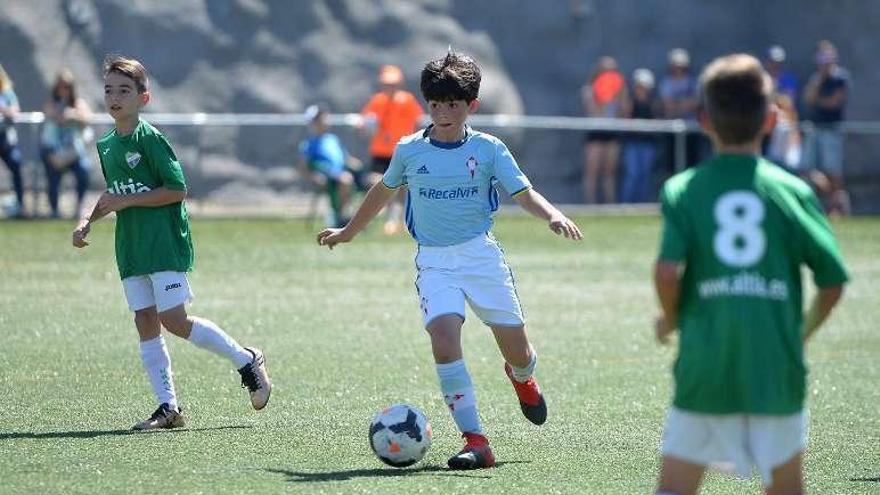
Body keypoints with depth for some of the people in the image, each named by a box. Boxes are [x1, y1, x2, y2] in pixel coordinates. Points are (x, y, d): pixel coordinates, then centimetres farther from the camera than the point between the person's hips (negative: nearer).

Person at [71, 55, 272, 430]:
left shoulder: (150, 139, -11)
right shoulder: (106, 146, 13)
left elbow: (177, 189, -15)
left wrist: (127, 201, -16)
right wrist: (88, 221, 13)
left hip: (164, 244, -8)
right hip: (130, 248, 8)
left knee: (174, 321, -12)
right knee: (145, 324, 3)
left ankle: (246, 360, 6)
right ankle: (167, 407, 6)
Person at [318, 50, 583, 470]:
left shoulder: (488, 149, -1)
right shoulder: (409, 151, 4)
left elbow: (524, 194, -7)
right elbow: (384, 190, 22)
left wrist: (553, 216, -27)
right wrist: (348, 231, 32)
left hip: (481, 254, 0)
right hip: (435, 262, 0)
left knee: (516, 349, 1)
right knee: (444, 336, -24)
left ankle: (522, 377, 44)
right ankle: (475, 441, -21)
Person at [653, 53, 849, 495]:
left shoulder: (682, 190, -1)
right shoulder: (793, 191, 1)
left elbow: (667, 269, -15)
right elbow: (833, 279, -1)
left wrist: (670, 319, 6)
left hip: (704, 371, 0)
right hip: (777, 370, 0)